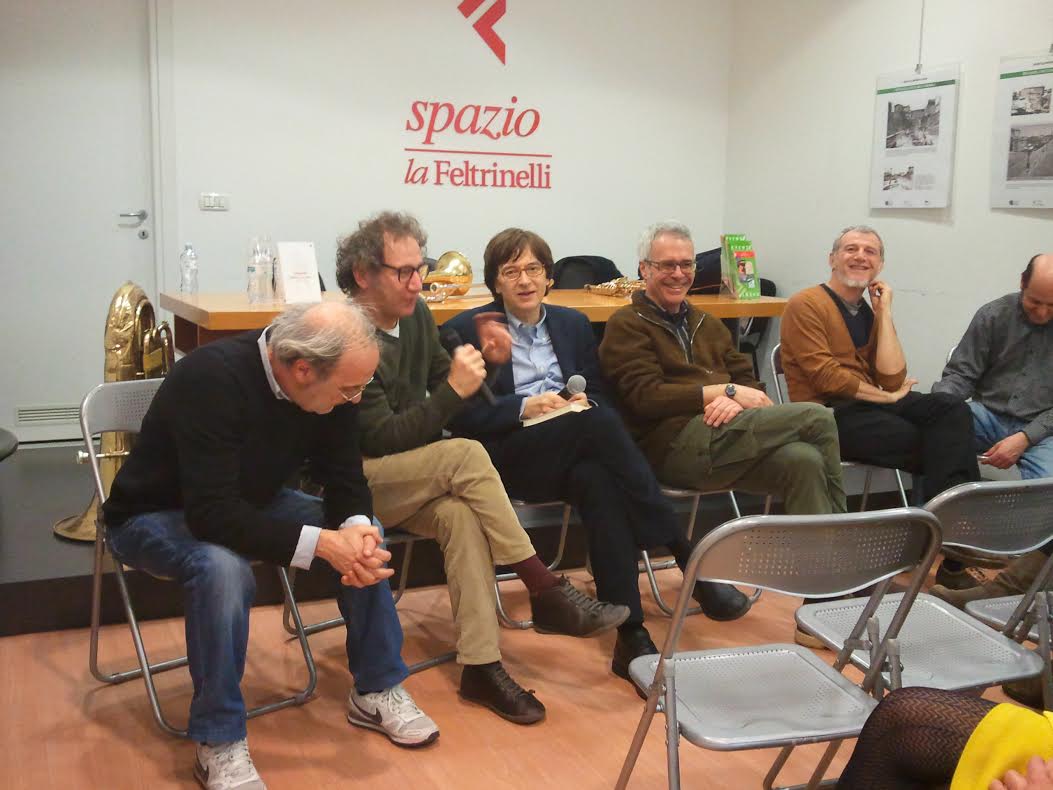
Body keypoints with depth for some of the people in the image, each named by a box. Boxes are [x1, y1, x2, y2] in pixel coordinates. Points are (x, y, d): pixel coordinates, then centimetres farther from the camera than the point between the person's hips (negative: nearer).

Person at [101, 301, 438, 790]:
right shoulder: (212, 378, -36)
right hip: (155, 515, -6)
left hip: (250, 501, 6)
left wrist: (355, 528, -30)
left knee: (367, 541, -11)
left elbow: (344, 477, -8)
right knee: (222, 567, -37)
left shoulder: (329, 387, -16)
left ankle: (377, 690, 6)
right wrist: (322, 543, -42)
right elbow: (213, 515, -40)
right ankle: (218, 745, -20)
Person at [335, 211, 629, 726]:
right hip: (355, 480, -6)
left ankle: (480, 665, -25)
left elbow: (441, 379, 15)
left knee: (460, 513, -28)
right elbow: (382, 438, -22)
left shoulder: (415, 314, 5)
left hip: (416, 480, 6)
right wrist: (454, 390, -26)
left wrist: (480, 362, -5)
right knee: (467, 456, -29)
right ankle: (547, 593, -22)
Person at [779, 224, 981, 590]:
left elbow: (892, 379, 1)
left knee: (951, 408, -20)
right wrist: (886, 397, -8)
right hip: (827, 415, -7)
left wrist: (884, 312, 2)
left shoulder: (871, 314, 16)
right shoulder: (806, 305, -4)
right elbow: (826, 376, -13)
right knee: (941, 443, -22)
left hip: (871, 408, 7)